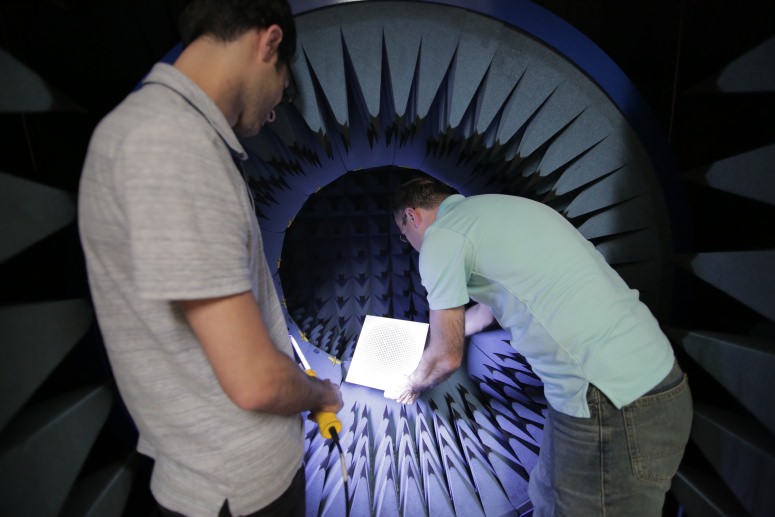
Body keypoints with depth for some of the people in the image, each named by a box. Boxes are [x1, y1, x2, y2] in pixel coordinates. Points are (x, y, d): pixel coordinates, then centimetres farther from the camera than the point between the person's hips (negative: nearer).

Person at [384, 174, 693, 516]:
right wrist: (435, 335, 45)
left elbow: (447, 358, -1)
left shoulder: (440, 236, -10)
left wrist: (409, 386, 21)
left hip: (612, 406, -8)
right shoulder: (490, 211, 16)